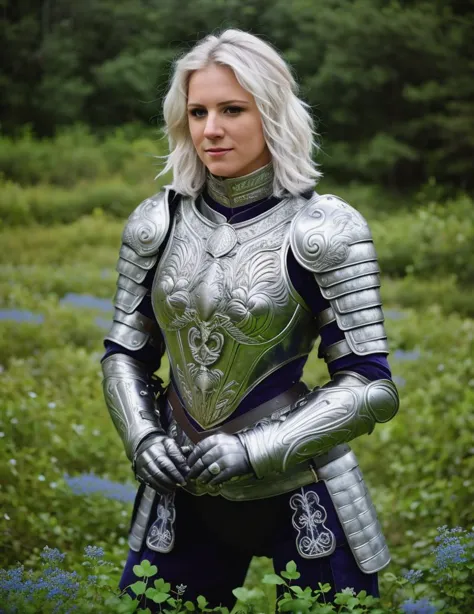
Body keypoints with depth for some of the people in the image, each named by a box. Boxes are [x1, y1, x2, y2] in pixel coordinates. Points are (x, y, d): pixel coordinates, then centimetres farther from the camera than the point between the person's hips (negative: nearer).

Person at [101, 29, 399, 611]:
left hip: (301, 495, -3)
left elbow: (370, 387, -11)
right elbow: (124, 355, 10)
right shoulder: (156, 224, 0)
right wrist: (141, 437, -8)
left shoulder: (323, 230, -11)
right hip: (182, 493, 3)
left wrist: (255, 449, -19)